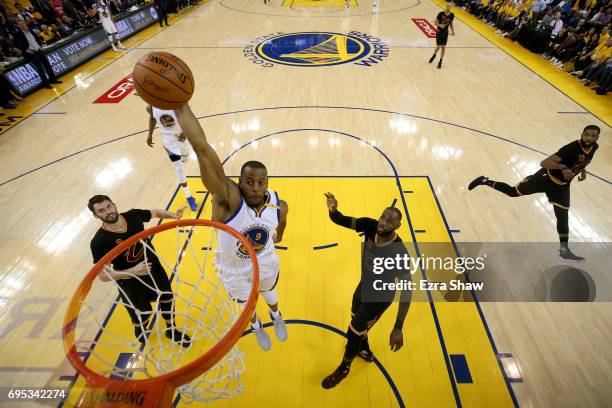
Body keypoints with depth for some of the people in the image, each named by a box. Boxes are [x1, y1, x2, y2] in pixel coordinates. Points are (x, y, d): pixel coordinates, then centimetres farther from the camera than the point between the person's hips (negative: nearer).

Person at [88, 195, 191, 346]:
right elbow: (103, 276, -22)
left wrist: (174, 215, -9)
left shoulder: (133, 215, -15)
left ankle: (171, 329, 50)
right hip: (131, 284, -4)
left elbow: (156, 212, 6)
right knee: (143, 316, 14)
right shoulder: (99, 242, -25)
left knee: (167, 300, 21)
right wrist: (133, 271, -32)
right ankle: (141, 335, 52)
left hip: (155, 269, 4)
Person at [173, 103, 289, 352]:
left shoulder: (279, 206, -25)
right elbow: (202, 149, -52)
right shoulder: (229, 199, -38)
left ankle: (276, 316, 69)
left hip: (266, 265, 2)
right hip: (235, 270, -2)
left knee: (269, 293, 33)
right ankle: (256, 326, 64)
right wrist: (181, 105, -58)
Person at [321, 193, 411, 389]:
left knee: (354, 332, 10)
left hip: (379, 297, -6)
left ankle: (344, 368, 43)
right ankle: (365, 352, 63)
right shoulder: (370, 226, -24)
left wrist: (398, 328, -33)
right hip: (364, 286, 6)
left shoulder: (399, 254, -37)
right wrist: (333, 210, -52)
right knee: (358, 322, 29)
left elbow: (407, 291, -31)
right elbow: (343, 221, -27)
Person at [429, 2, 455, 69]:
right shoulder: (441, 14, -15)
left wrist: (453, 31, -2)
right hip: (439, 32, -3)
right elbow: (436, 23, -9)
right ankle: (434, 55, 26)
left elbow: (451, 23, 9)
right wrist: (440, 25, -30)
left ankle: (440, 62, 9)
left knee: (443, 47, 0)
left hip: (446, 32, 3)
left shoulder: (452, 15, -3)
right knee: (439, 46, -8)